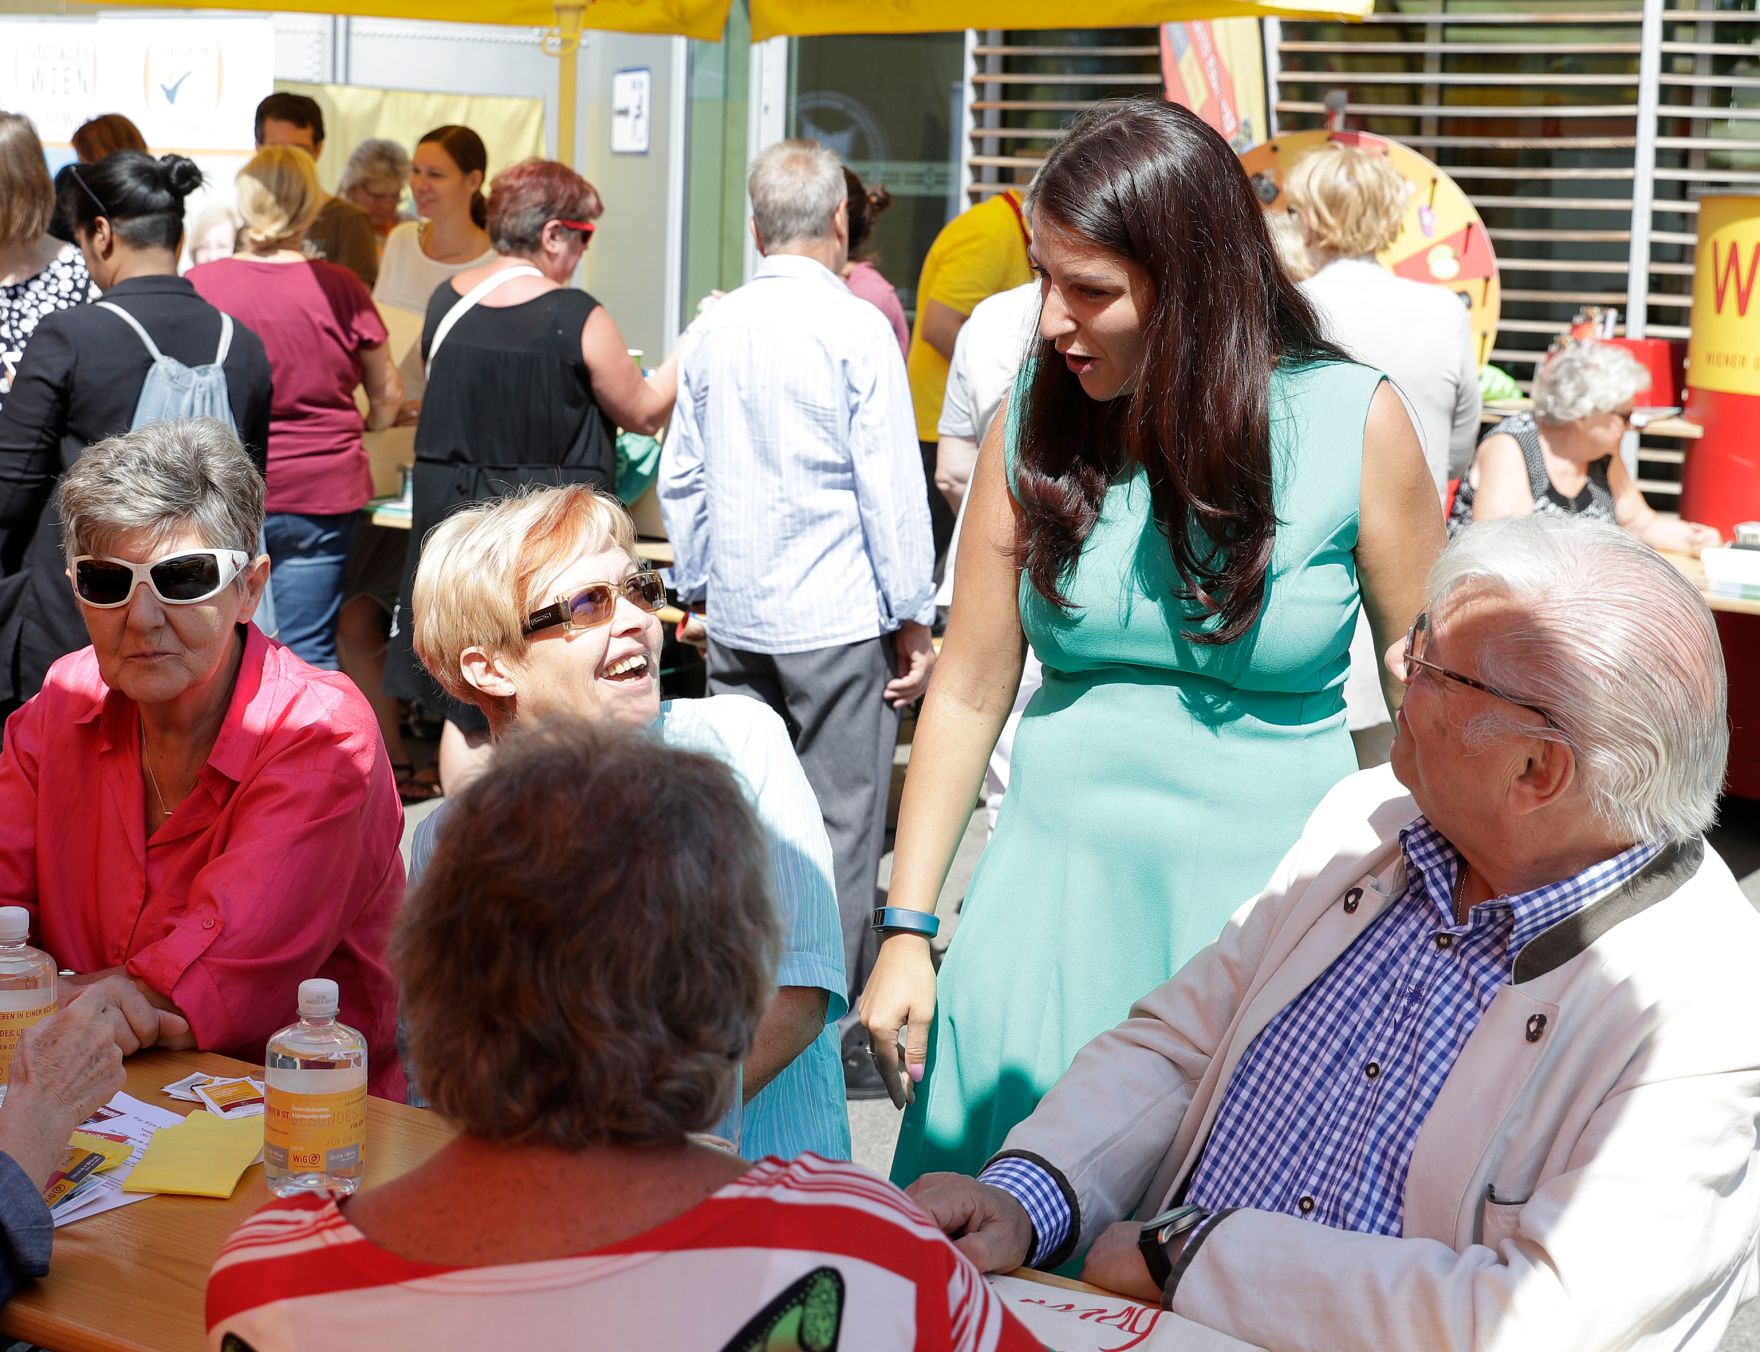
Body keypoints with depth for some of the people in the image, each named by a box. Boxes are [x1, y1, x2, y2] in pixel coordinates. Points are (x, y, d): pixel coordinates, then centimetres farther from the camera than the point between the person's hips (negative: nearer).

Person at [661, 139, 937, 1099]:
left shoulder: (714, 330, 6)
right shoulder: (855, 328, -10)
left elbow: (682, 482, 13)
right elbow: (890, 485, -9)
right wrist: (911, 617, -3)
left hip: (737, 621, 5)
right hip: (838, 621, -5)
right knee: (840, 826, 1)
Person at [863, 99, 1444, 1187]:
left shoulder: (1352, 423, -7)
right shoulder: (1037, 422, 0)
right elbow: (970, 690, 4)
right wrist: (907, 931, 2)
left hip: (1268, 886, -2)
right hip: (1060, 883, 3)